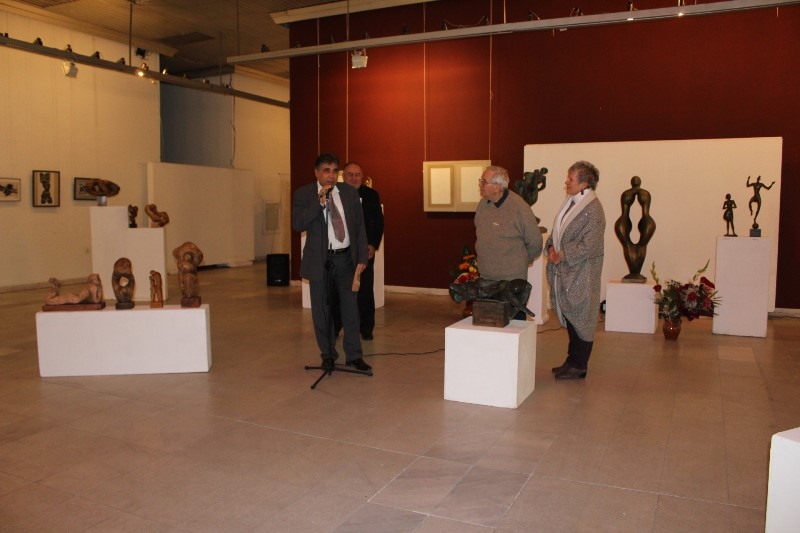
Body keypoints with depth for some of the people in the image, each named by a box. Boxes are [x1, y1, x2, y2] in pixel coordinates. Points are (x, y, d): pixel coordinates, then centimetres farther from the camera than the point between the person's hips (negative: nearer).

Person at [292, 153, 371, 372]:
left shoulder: (349, 192, 3)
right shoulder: (304, 194, -3)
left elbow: (360, 226, 5)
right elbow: (297, 224, -16)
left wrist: (362, 258, 0)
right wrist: (319, 201, -22)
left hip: (346, 258, 2)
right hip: (320, 260, -1)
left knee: (350, 307, 6)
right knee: (322, 309, 8)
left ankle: (354, 355, 17)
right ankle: (328, 354, 24)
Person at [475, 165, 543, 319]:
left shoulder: (519, 207, -15)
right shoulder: (483, 204, 4)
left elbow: (535, 243, -6)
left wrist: (520, 262, 6)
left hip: (512, 279, -6)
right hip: (486, 278, 6)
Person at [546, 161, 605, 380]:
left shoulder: (593, 209, -16)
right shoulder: (570, 202, 10)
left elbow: (589, 246, -20)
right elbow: (557, 231, 17)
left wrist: (562, 255, -14)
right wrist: (551, 248, -1)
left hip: (581, 274, -8)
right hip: (564, 272, 8)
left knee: (580, 318, 2)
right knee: (569, 317, 16)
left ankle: (579, 366, 14)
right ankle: (572, 360, 29)